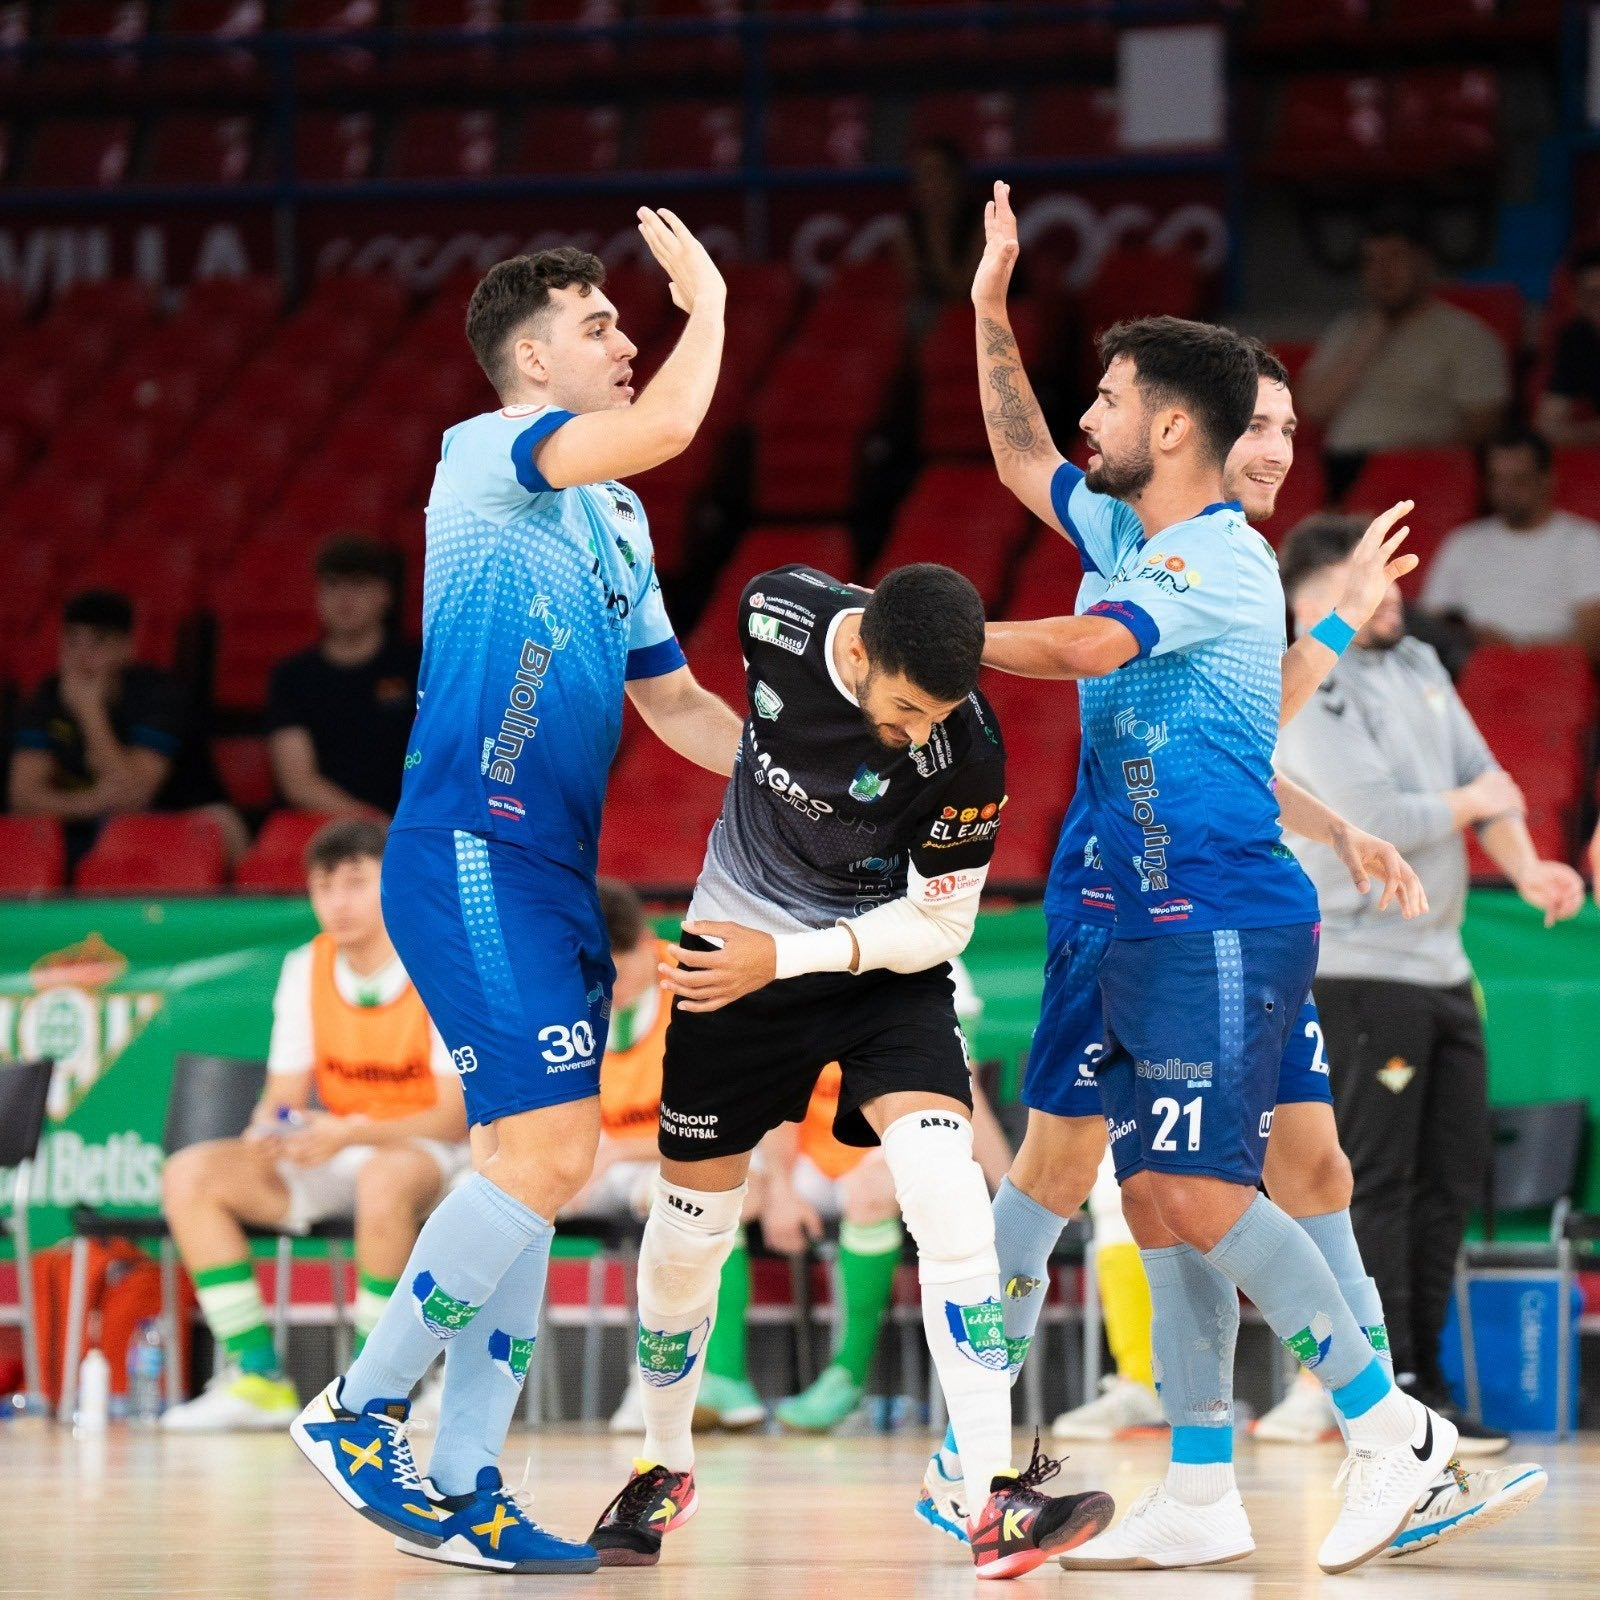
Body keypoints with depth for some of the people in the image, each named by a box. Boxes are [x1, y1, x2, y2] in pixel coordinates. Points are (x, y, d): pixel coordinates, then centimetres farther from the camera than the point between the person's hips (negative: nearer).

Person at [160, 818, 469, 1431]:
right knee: (190, 1173, -15)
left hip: (431, 1154, -6)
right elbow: (283, 1095, 5)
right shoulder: (305, 969, 3)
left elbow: (455, 1116, -17)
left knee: (385, 1178, -42)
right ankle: (257, 1375, -20)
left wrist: (351, 1133, -31)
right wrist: (267, 1134, -21)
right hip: (336, 1156, 6)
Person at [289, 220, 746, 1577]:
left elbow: (673, 702, 26)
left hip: (553, 876, 9)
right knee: (549, 1148, -17)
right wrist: (710, 300, -7)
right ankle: (361, 1411, -7)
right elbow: (664, 425, -23)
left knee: (534, 1168, 6)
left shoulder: (615, 518, 21)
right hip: (470, 860, -9)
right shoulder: (488, 451, -7)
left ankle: (461, 1489, 8)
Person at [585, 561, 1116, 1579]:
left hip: (884, 959, -2)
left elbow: (939, 924, -16)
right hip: (738, 937, 2)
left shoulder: (967, 754, -27)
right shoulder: (776, 614, -21)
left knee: (945, 1181, -24)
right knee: (689, 1228, 7)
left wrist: (785, 959, -26)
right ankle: (665, 1468, 34)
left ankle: (996, 1501, -27)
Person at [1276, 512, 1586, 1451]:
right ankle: (1388, 1396, -3)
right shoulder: (1305, 697, -13)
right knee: (1379, 1186, -6)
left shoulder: (1418, 667, 14)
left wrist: (1525, 866, -6)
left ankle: (1425, 1380, 19)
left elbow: (1484, 776, 12)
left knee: (1451, 1179, 11)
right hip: (1357, 970, -9)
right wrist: (1469, 804, -3)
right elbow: (1376, 818, -21)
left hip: (1441, 966, 9)